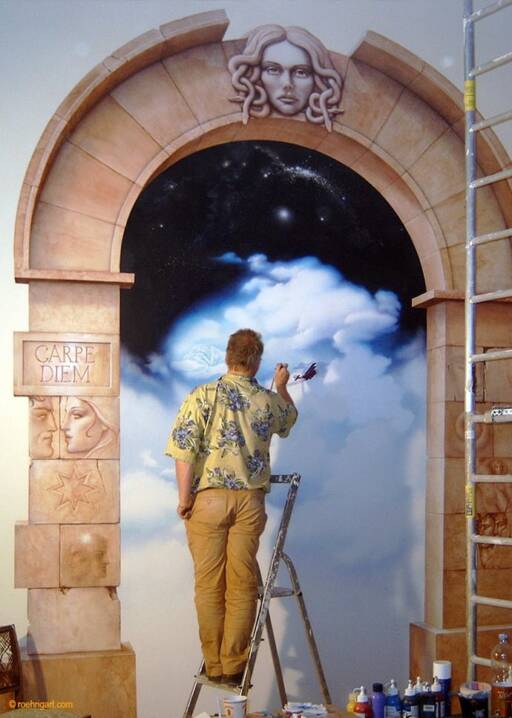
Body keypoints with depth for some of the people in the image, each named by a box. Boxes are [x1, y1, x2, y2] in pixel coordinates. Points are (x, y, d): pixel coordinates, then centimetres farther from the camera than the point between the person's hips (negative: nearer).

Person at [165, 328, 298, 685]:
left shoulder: (202, 396, -4)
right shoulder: (268, 401, 5)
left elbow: (184, 451, -11)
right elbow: (290, 417, 30)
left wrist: (185, 498, -3)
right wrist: (282, 386, 47)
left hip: (208, 498, -1)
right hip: (250, 500, 1)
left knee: (209, 585, 6)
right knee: (242, 585, 6)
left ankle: (215, 665, 13)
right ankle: (234, 665, 9)